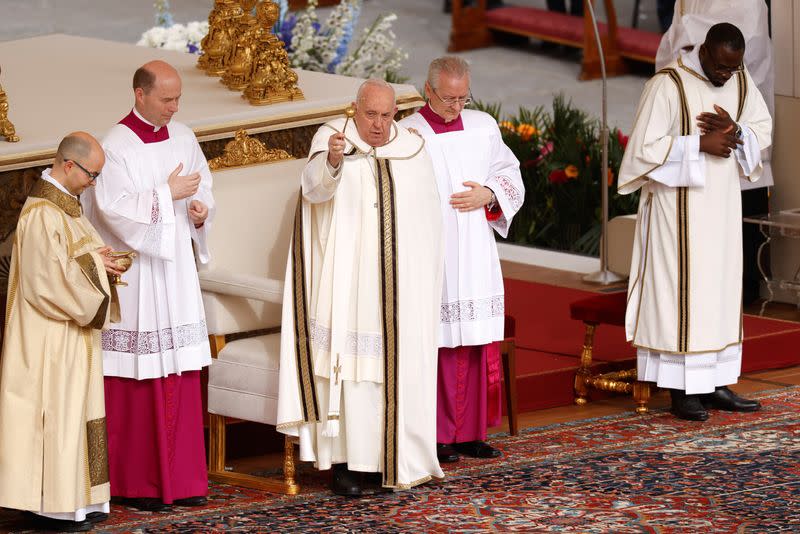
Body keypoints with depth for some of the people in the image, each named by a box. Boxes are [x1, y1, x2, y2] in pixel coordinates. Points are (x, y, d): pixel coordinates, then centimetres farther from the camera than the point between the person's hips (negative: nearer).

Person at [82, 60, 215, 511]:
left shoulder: (182, 137, 8)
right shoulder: (117, 145, -11)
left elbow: (203, 188, 16)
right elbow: (113, 207, -19)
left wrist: (201, 211, -5)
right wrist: (168, 194, -16)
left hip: (177, 267, 6)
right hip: (136, 274, -6)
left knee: (181, 374, 5)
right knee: (140, 378, -2)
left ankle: (181, 477, 10)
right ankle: (138, 482, 6)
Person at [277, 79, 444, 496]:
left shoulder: (413, 153, 7)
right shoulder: (332, 140, -3)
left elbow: (428, 224, 13)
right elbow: (315, 186, -24)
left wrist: (425, 286, 9)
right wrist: (332, 161, -46)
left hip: (400, 287, 3)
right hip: (346, 283, -3)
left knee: (397, 367, 4)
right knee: (349, 366, -8)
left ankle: (393, 458, 13)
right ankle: (346, 460, -4)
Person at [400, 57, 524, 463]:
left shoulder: (483, 127, 8)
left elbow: (511, 175, 13)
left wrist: (488, 195, -4)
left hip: (476, 258, 5)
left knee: (479, 347, 6)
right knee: (438, 346, -4)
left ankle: (471, 433, 13)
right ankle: (437, 436, 3)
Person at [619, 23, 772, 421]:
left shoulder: (741, 80, 3)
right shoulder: (668, 85, -16)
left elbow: (763, 130, 8)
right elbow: (645, 147, -18)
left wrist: (734, 130, -13)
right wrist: (701, 144, -22)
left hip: (723, 206, 7)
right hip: (679, 206, -7)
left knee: (721, 292, 8)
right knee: (682, 294, -4)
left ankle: (714, 384, 14)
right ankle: (682, 390, 0)